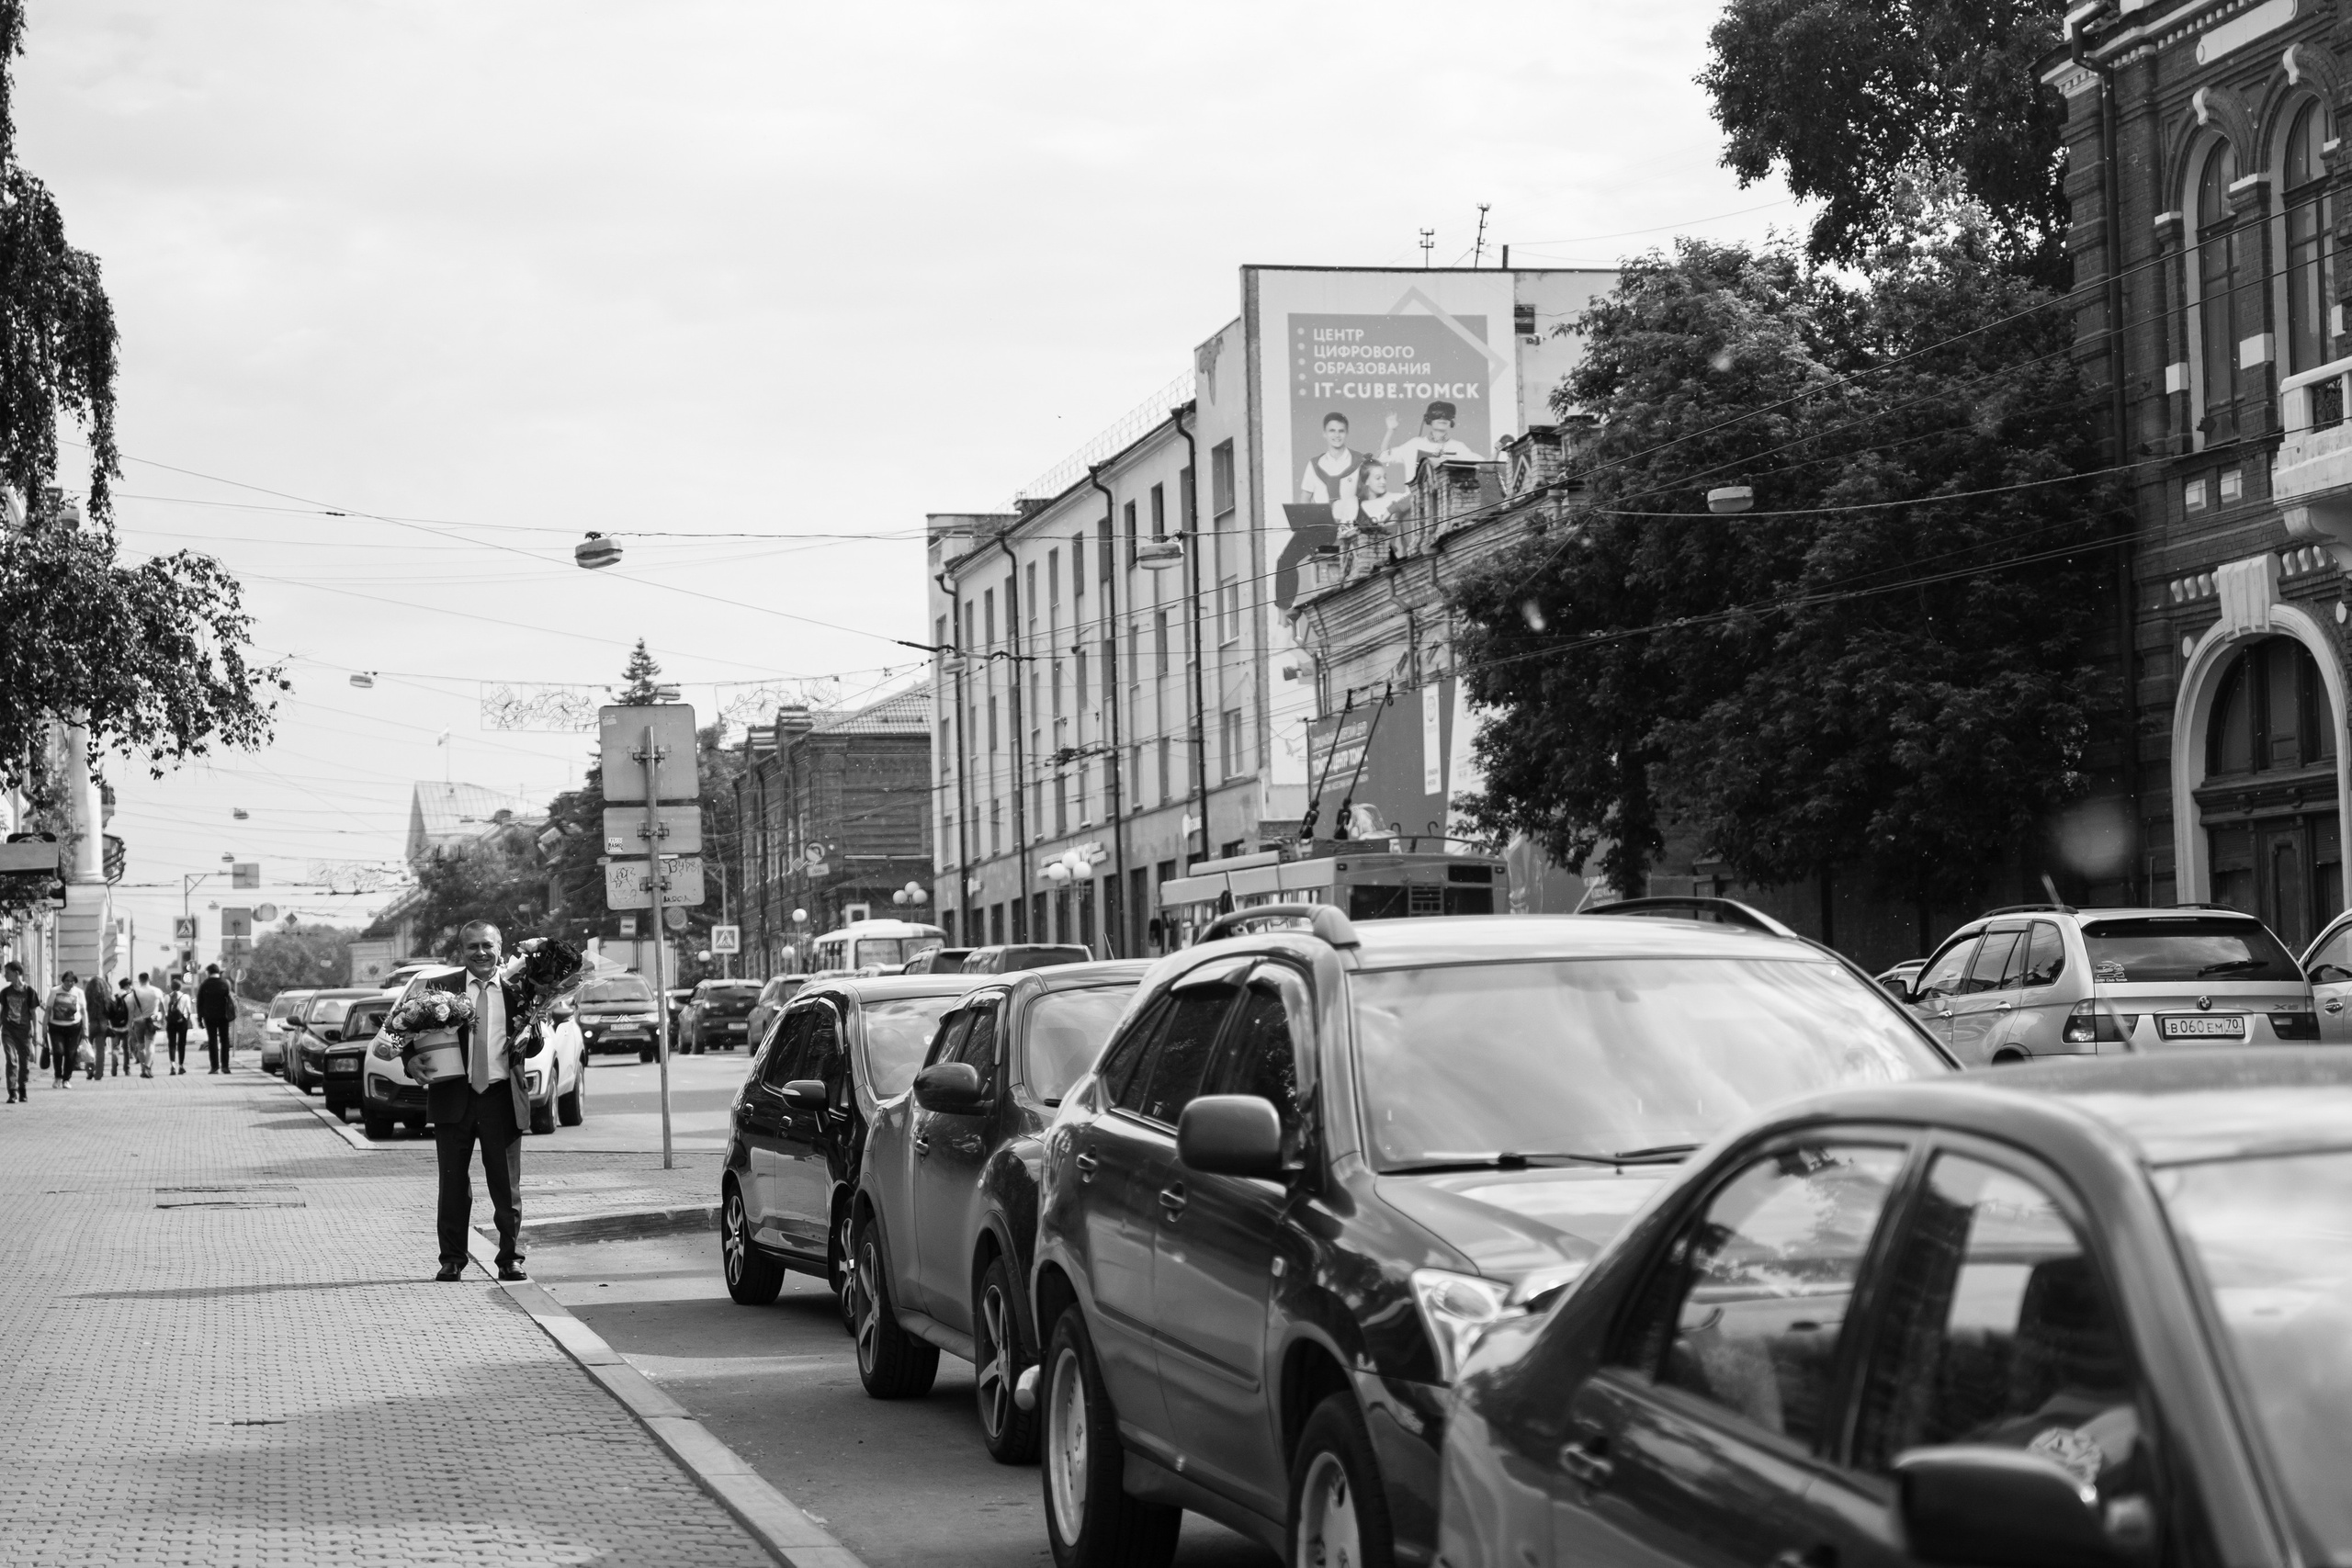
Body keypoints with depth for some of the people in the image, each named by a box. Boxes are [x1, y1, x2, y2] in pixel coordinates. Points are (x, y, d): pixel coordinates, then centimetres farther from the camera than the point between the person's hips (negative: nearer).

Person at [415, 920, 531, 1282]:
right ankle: (452, 1260, 14)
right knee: (453, 1184, 6)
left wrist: (525, 1038, -15)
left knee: (506, 1185, 5)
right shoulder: (439, 989, 4)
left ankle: (510, 1259, 13)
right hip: (453, 1097, 0)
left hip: (502, 1097, 0)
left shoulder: (515, 990, 5)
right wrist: (412, 1062, -17)